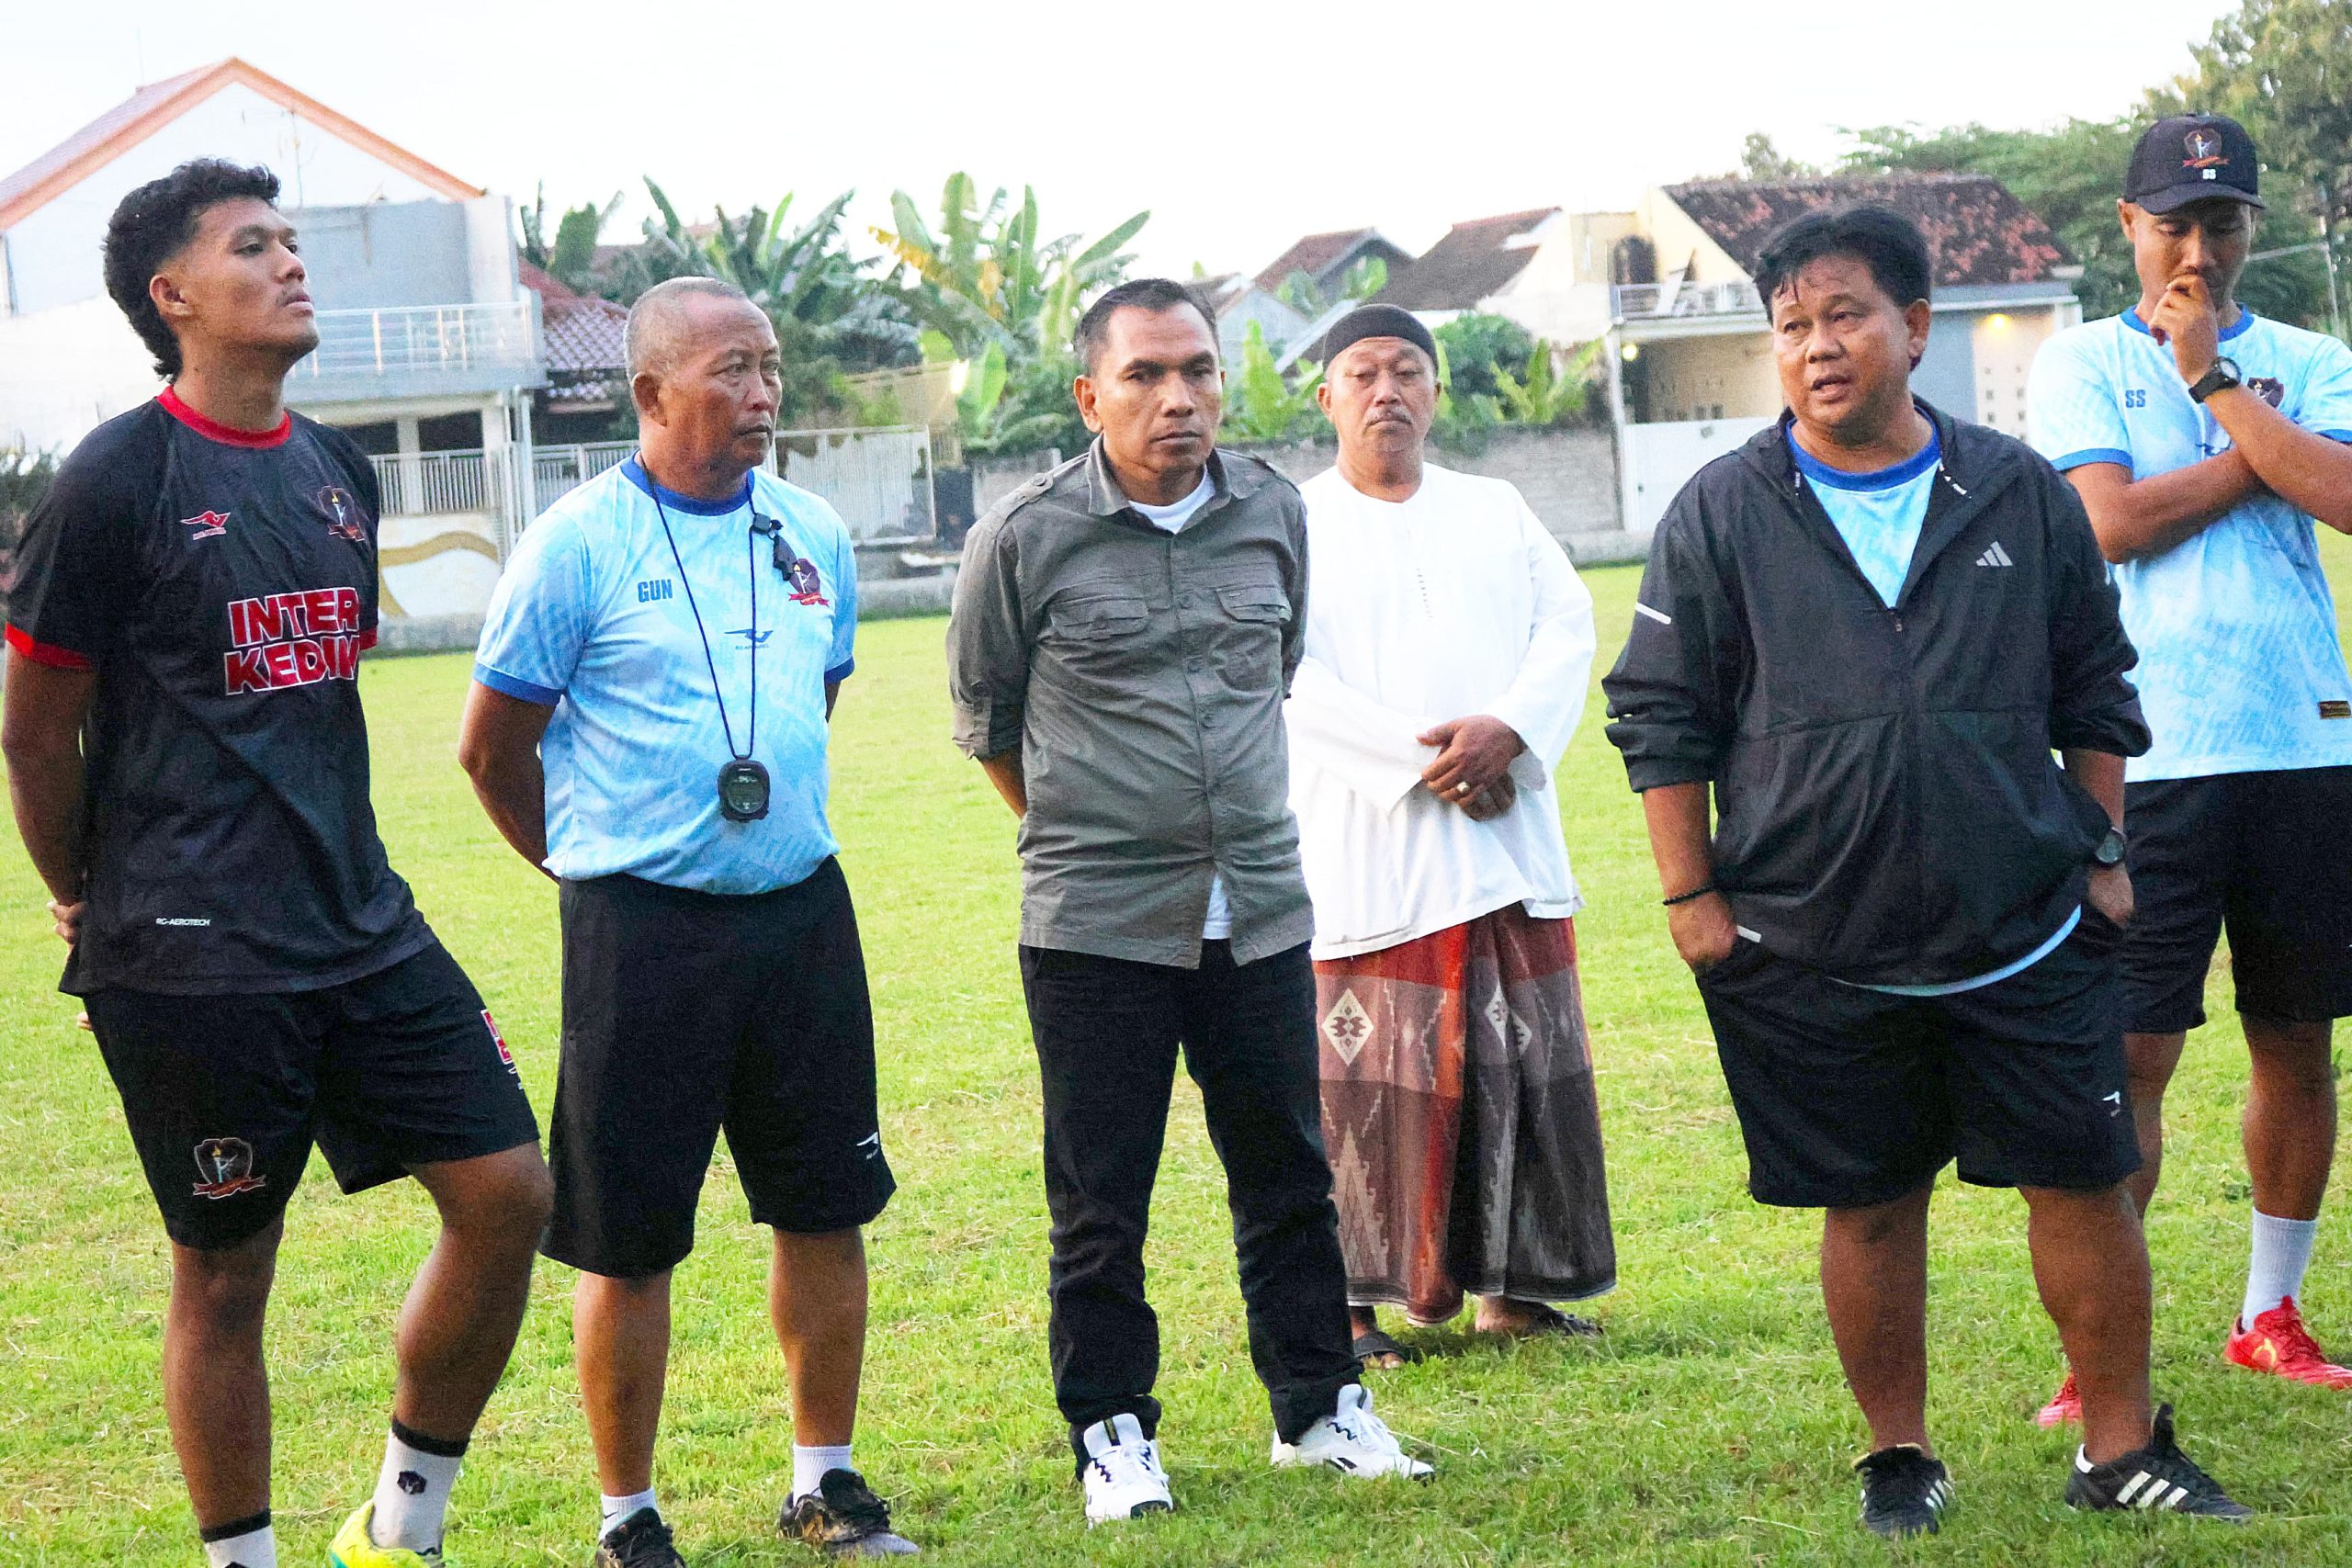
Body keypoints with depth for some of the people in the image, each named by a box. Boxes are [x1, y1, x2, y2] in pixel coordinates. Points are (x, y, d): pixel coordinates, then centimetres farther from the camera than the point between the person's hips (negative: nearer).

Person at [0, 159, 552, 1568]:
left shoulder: (337, 472, 11)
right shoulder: (120, 477, -10)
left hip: (363, 926, 7)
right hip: (193, 962, -6)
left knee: (508, 1191, 1)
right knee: (227, 1268, 2)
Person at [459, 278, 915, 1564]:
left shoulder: (813, 535, 7)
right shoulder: (579, 545, -9)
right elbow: (492, 749, -1)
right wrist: (602, 868, 8)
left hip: (801, 909, 5)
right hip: (637, 930, -5)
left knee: (825, 1206, 10)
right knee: (629, 1238, 2)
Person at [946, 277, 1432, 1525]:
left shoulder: (1273, 513, 4)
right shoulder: (1026, 538, -8)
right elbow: (984, 711, 7)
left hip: (1259, 910, 4)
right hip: (1096, 924, -3)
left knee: (1287, 1174, 12)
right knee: (1100, 1199, 4)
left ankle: (1318, 1405, 25)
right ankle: (1112, 1433, 16)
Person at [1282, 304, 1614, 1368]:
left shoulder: (1496, 512, 17)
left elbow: (1567, 624, 5)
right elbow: (1292, 680, -8)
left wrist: (1506, 732, -13)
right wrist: (1423, 760, -15)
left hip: (1508, 837, 5)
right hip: (1365, 851, -4)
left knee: (1526, 1064, 6)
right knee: (1371, 1077, -6)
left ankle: (1511, 1285, 16)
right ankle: (1355, 1300, 0)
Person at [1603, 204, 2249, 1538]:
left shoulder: (2021, 495, 5)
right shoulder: (1721, 516, 0)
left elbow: (2096, 690, 14)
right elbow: (1660, 717, 4)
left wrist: (2104, 853, 10)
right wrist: (1693, 898, 0)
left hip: (2028, 936, 1)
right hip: (1810, 955, -1)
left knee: (2086, 1180, 3)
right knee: (1870, 1208, 7)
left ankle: (2122, 1447, 17)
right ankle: (1900, 1458, 22)